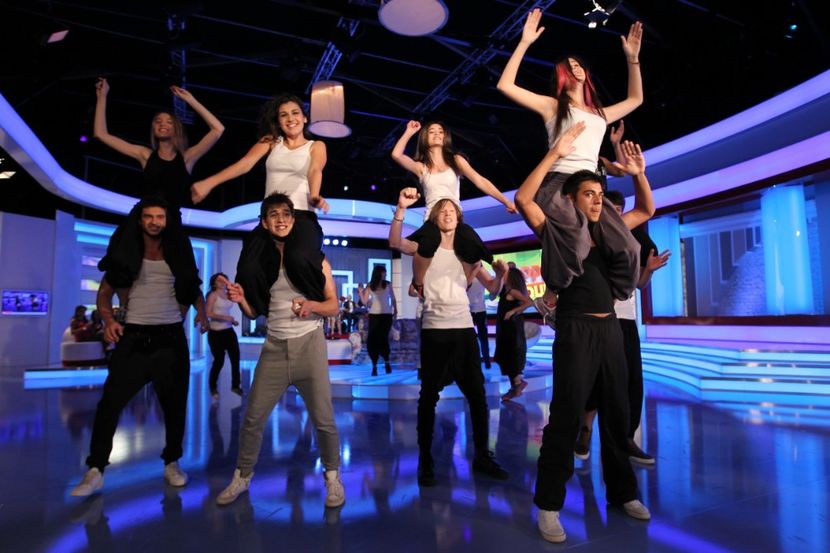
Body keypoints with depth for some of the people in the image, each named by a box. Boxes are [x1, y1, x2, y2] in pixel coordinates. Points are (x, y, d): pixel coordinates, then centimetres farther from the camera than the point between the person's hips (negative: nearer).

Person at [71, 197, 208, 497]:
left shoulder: (179, 255, 6)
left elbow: (194, 289, 14)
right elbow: (105, 291, 7)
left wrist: (201, 312, -5)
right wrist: (108, 319, -11)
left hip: (171, 337, 1)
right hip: (134, 337, 0)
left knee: (175, 405, 7)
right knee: (110, 402, -6)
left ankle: (172, 463, 24)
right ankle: (95, 471, 6)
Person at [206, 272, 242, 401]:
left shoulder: (228, 294, 9)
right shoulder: (213, 295, -7)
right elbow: (208, 313, -16)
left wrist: (233, 320, 6)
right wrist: (224, 318, -24)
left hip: (229, 331, 5)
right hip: (216, 332, -5)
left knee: (235, 358, -1)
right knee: (219, 360, 2)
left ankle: (235, 385, 13)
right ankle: (213, 387, 24)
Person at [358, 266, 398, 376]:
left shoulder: (388, 284, 5)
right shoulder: (369, 286, 2)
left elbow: (393, 299, 12)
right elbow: (365, 302, -2)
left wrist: (395, 311, 8)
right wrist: (361, 292, -15)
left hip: (386, 315, -1)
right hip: (374, 315, 1)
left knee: (382, 338, -10)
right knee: (372, 340, -4)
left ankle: (386, 362, 14)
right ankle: (374, 366, 8)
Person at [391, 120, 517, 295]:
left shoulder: (456, 160, 16)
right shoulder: (421, 167, 16)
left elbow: (481, 182, 6)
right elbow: (396, 155, -1)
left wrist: (506, 201, -2)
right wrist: (409, 132, 12)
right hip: (432, 220, -1)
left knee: (472, 248, -33)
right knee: (429, 240, -39)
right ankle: (418, 285, -12)